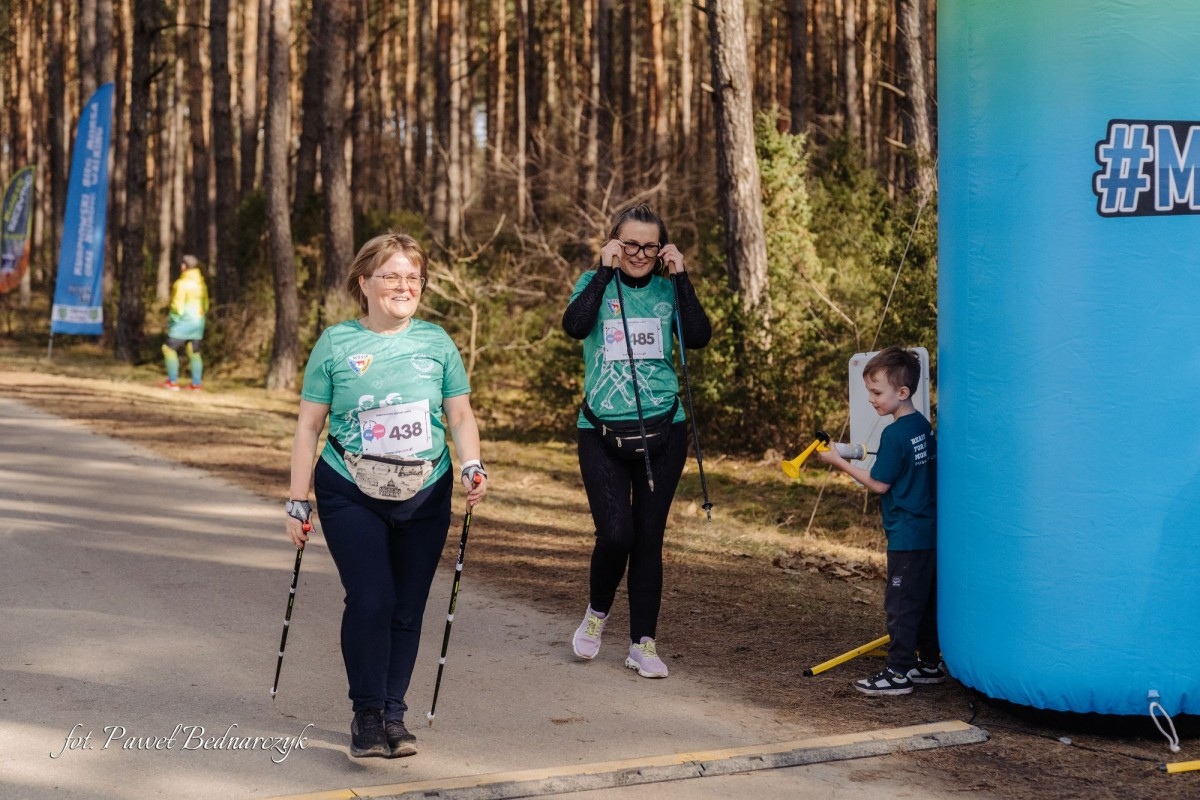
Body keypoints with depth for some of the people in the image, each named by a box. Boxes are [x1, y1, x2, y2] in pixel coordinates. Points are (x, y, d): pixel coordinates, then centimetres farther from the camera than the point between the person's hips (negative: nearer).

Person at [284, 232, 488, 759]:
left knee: (408, 608, 6)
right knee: (370, 600, -13)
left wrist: (473, 467, -12)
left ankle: (394, 713, 20)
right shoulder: (336, 343, -1)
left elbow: (460, 417, 7)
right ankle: (366, 714, 1)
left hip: (425, 498, 2)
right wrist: (297, 503, 0)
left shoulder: (436, 342, 4)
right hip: (352, 497, -2)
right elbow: (309, 426, 2)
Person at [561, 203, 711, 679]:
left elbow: (699, 337, -11)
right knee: (616, 534, -11)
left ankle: (643, 644, 15)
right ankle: (597, 612, 19)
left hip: (662, 430, 2)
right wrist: (605, 271, -14)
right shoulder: (596, 285, 2)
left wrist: (681, 277, -10)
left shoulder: (668, 291, 6)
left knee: (649, 538, 5)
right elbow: (574, 326, -19)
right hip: (602, 432, -2)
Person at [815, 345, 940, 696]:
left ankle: (899, 672, 0)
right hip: (931, 532, 9)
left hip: (907, 536, -9)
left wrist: (840, 462, -8)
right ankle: (930, 663, 24)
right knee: (926, 600, 16)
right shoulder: (923, 425, 9)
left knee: (901, 604, -3)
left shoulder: (894, 434, -18)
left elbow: (879, 484, -14)